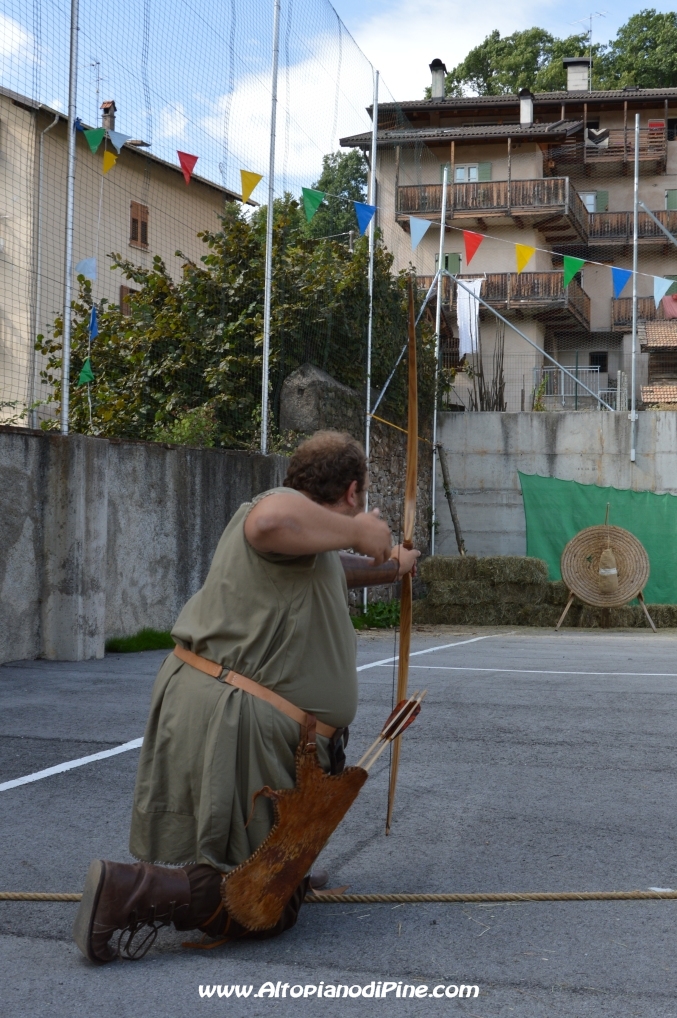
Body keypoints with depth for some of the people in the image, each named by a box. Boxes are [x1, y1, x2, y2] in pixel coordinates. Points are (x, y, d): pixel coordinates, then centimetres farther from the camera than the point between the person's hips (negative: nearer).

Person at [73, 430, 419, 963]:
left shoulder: (310, 541, 20)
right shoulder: (286, 506, -10)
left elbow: (333, 570, 44)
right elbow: (269, 520, -37)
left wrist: (390, 567, 63)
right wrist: (359, 531, -21)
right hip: (237, 724, -11)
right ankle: (132, 889, -17)